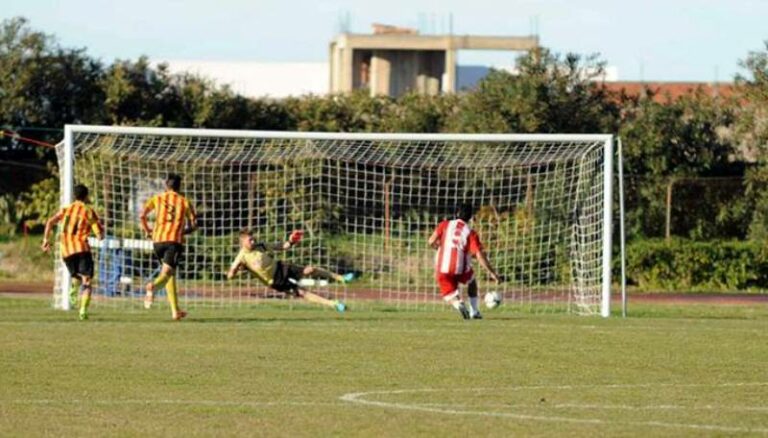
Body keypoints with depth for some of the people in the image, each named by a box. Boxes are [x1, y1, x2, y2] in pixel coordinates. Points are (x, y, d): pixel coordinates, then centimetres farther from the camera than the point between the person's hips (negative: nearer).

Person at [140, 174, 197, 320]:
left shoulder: (157, 199, 12)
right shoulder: (184, 202, 10)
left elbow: (142, 215, 1)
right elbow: (193, 224, 8)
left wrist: (147, 230, 18)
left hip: (158, 239, 3)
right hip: (175, 240, -3)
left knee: (170, 274, 18)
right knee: (167, 273, -13)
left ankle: (175, 311, 18)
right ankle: (153, 286, -48)